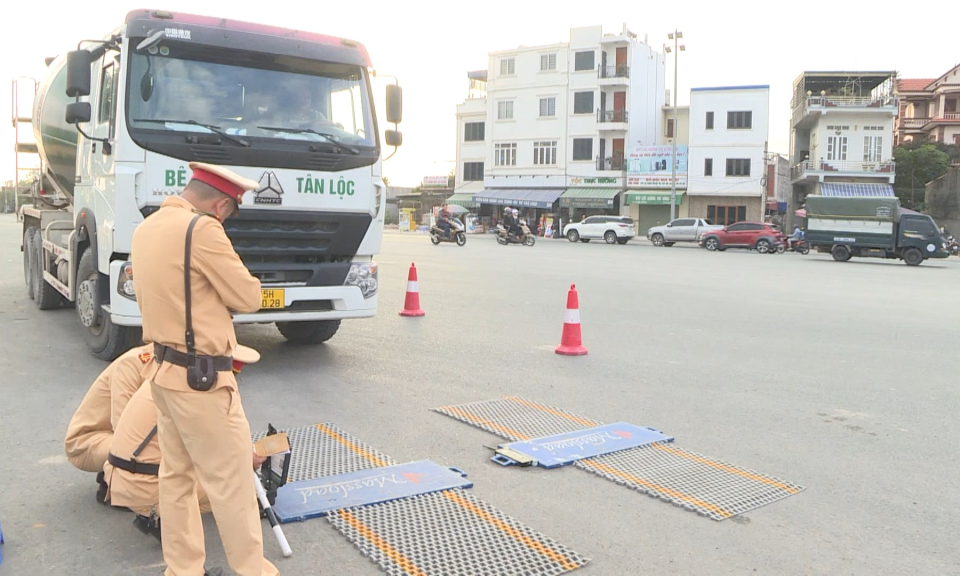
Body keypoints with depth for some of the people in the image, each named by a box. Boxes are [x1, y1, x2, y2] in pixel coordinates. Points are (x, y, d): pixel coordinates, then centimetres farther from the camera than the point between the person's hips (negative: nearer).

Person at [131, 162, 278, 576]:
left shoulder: (146, 228, 9)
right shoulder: (202, 229, -19)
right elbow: (249, 298, -13)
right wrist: (222, 291, 6)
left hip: (163, 368, 9)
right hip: (201, 376, -9)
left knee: (176, 476, 17)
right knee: (231, 483, 4)